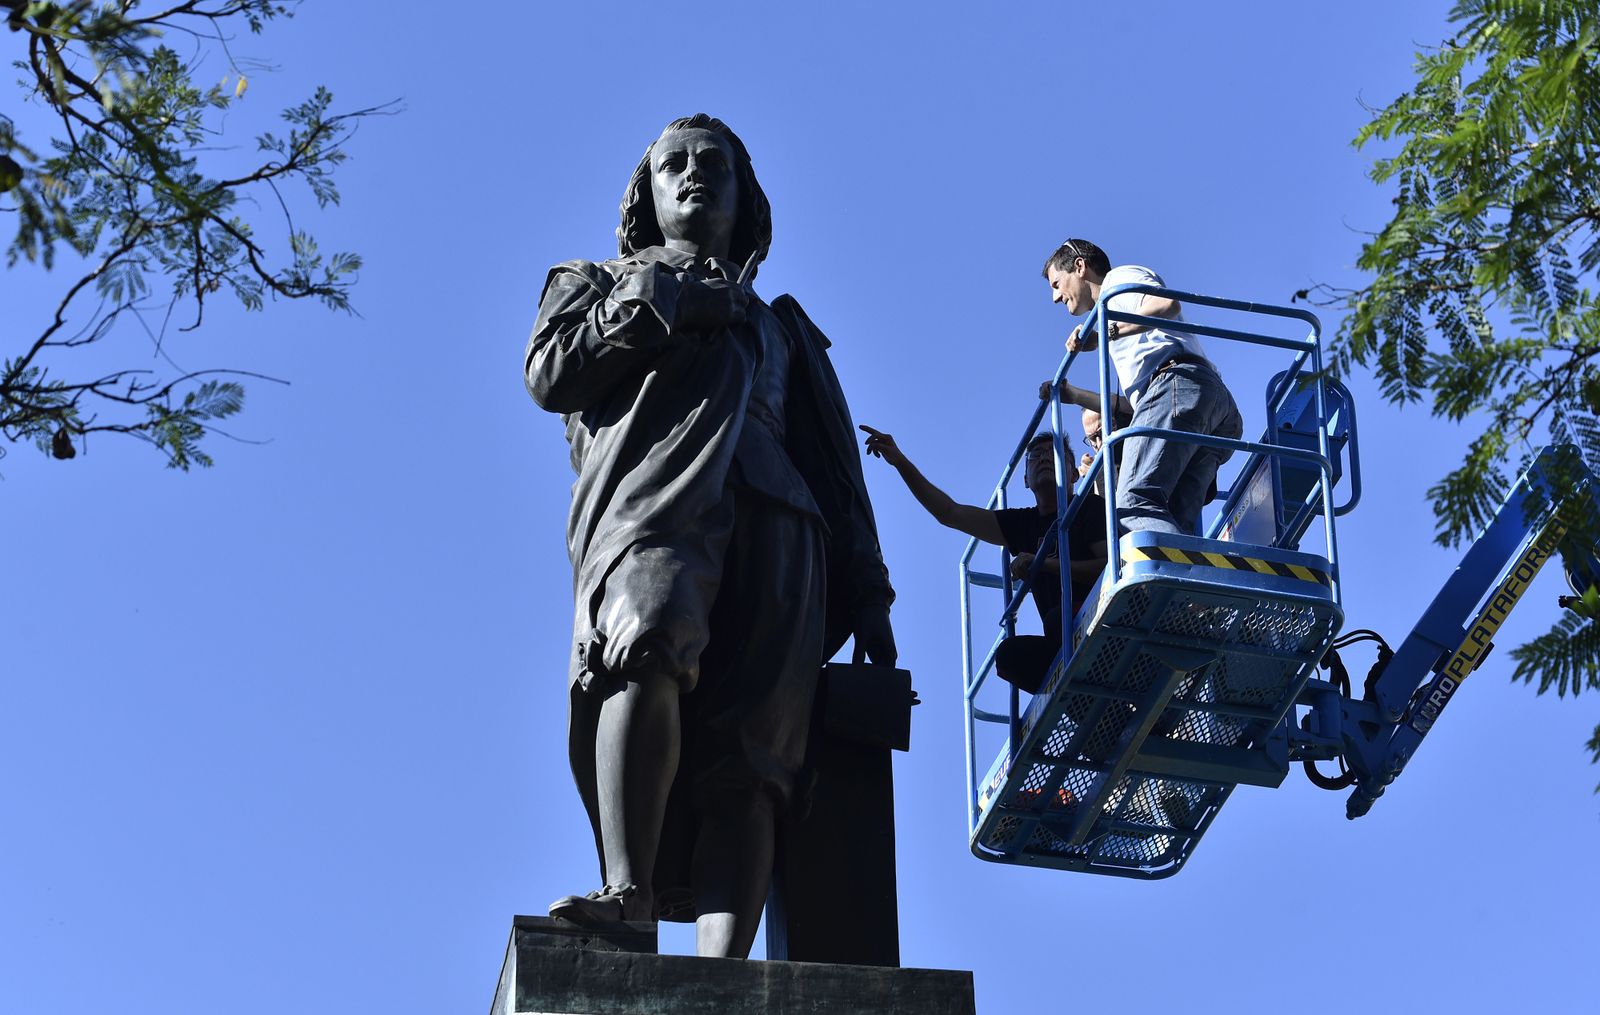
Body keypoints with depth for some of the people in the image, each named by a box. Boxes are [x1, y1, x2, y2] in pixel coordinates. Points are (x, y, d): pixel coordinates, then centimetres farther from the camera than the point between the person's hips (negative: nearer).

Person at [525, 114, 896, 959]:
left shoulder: (777, 325, 38)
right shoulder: (600, 285, 34)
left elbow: (835, 470, 26)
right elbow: (549, 375, 11)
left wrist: (867, 596, 13)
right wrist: (657, 305, 6)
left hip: (770, 520, 2)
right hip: (649, 501, -2)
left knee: (745, 756, -19)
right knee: (648, 651, -36)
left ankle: (723, 976, -35)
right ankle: (628, 891, -39)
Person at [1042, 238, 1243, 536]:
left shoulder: (1119, 277, 19)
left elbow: (1167, 304, -5)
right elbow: (1134, 404, 39)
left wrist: (1105, 333, -2)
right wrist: (1075, 396, 40)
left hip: (1178, 381, -9)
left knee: (1135, 500, -28)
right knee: (1175, 526, -11)